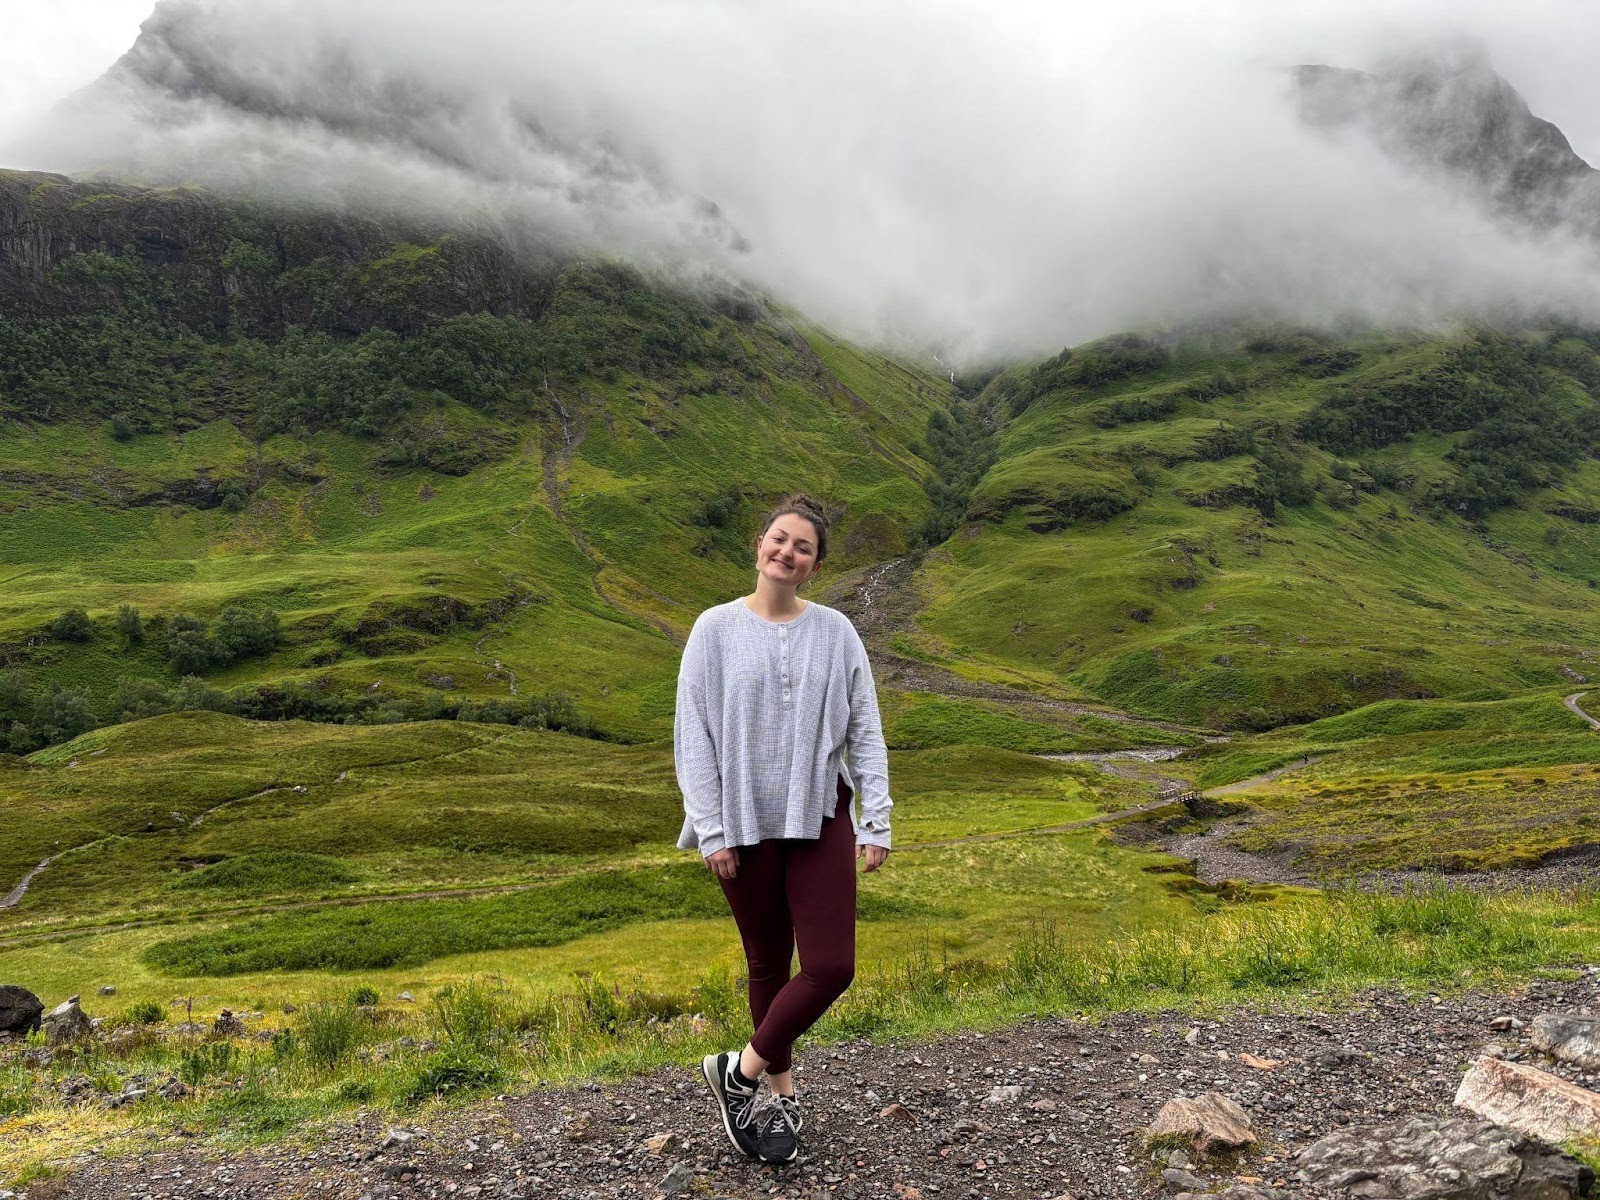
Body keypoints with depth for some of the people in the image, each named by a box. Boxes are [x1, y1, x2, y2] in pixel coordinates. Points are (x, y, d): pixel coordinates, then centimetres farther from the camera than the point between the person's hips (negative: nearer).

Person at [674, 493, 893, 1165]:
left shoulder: (835, 633, 1)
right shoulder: (716, 629, -3)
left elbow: (865, 733, 3)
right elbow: (692, 734, -3)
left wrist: (876, 822, -3)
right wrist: (709, 830, -8)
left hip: (820, 819, 1)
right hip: (744, 824, -1)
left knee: (831, 967, -6)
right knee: (767, 964, 11)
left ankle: (741, 1070, 13)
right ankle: (780, 1091, 30)